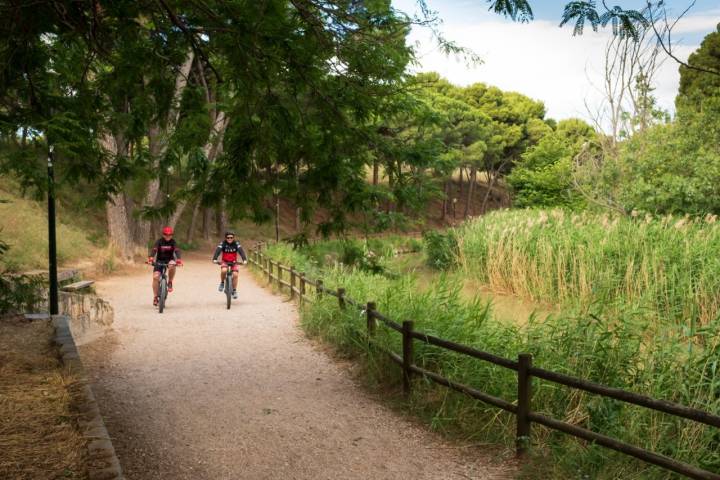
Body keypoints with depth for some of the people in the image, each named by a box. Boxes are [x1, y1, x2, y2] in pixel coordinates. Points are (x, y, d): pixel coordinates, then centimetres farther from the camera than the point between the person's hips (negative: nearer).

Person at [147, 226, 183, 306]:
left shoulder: (173, 242, -8)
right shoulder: (159, 241, -11)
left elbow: (177, 251, -22)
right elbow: (154, 250, -25)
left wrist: (179, 259, -42)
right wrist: (150, 258, -46)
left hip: (169, 260, 0)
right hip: (159, 261, 0)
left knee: (172, 265, -37)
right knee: (155, 277, -18)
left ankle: (170, 282, -13)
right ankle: (155, 296, -4)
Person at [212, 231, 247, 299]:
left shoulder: (236, 243, -12)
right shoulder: (223, 243, -14)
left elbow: (241, 251, -26)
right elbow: (218, 250, -27)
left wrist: (244, 260, -42)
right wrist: (214, 259, -45)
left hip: (234, 262, 1)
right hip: (224, 261, -1)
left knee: (235, 274, -17)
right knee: (224, 270, -31)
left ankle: (234, 291, 0)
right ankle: (222, 283, -4)